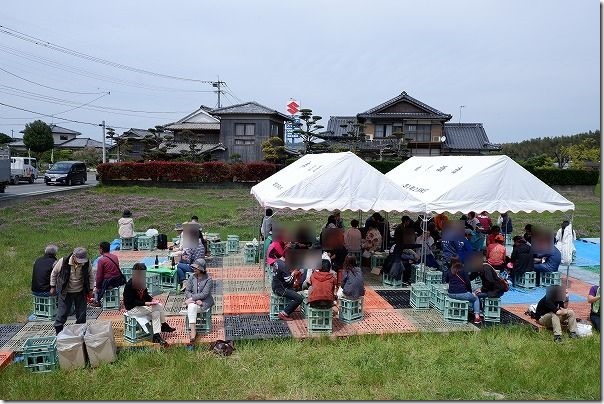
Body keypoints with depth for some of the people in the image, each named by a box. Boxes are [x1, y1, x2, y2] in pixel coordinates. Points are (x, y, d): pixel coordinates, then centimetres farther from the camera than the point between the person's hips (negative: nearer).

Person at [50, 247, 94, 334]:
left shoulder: (86, 263, -14)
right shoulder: (63, 262, -19)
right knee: (62, 314, 1)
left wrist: (90, 289, 3)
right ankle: (58, 332, 17)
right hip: (65, 292, -2)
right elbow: (54, 273, 0)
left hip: (80, 292, 2)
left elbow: (90, 276, 4)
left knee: (81, 315, 8)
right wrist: (53, 287, 4)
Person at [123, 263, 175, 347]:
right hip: (132, 308, -8)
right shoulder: (129, 285, -22)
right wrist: (146, 303, -30)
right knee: (155, 309, -22)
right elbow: (131, 301, -23)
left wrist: (152, 300, -8)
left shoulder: (141, 282, 2)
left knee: (160, 306, -9)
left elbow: (146, 295, 12)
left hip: (141, 305, 8)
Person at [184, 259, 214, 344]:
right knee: (191, 307, -31)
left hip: (205, 302, -3)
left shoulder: (208, 279, -8)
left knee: (192, 307, -31)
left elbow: (204, 294, -14)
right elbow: (187, 291, 1)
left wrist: (191, 298, -20)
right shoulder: (192, 278, 5)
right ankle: (193, 331, -32)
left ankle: (192, 332, -24)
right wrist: (196, 300, -14)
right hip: (194, 301, 3)